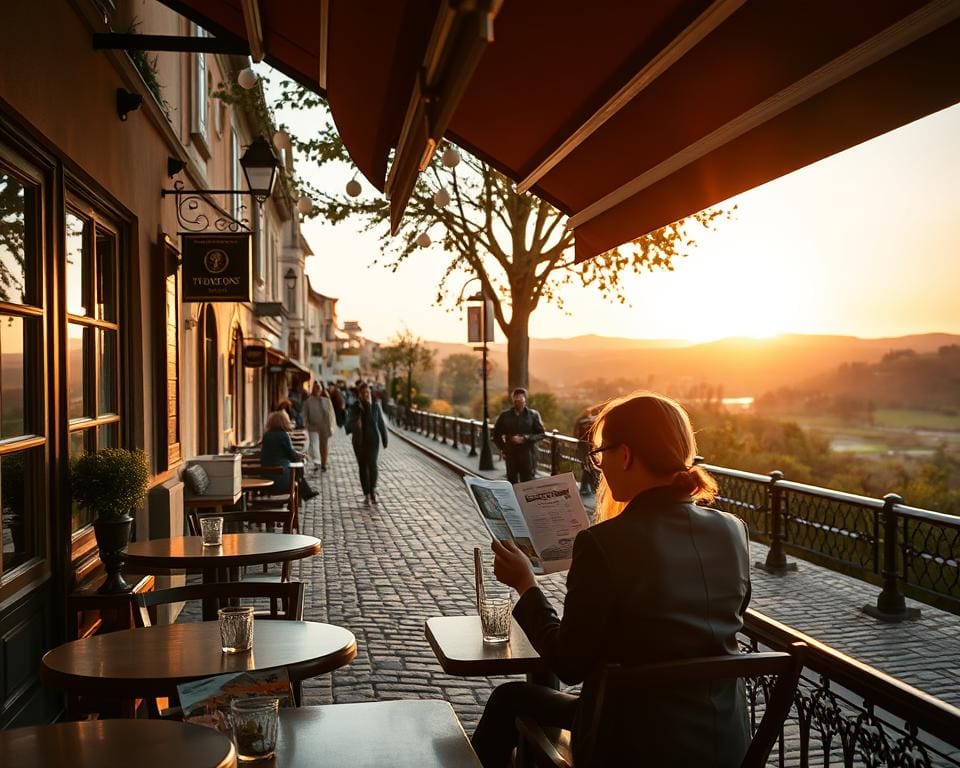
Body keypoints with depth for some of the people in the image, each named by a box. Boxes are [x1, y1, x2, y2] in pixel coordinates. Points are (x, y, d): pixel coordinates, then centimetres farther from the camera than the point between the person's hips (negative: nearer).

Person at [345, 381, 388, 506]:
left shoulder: (375, 406, 2)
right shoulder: (354, 408, 0)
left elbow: (381, 423, 9)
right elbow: (349, 424, -7)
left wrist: (384, 439, 12)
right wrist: (355, 424, -30)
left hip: (373, 440, -1)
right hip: (359, 441, 1)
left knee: (372, 464, -17)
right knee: (363, 467, 5)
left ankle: (373, 490, -1)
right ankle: (367, 495, 13)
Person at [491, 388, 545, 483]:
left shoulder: (533, 415, 3)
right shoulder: (505, 415, 8)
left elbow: (540, 434, 0)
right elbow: (496, 434, 18)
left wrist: (524, 439, -13)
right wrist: (502, 449, 6)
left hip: (528, 455, -2)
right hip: (511, 455, 2)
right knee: (512, 482, 4)